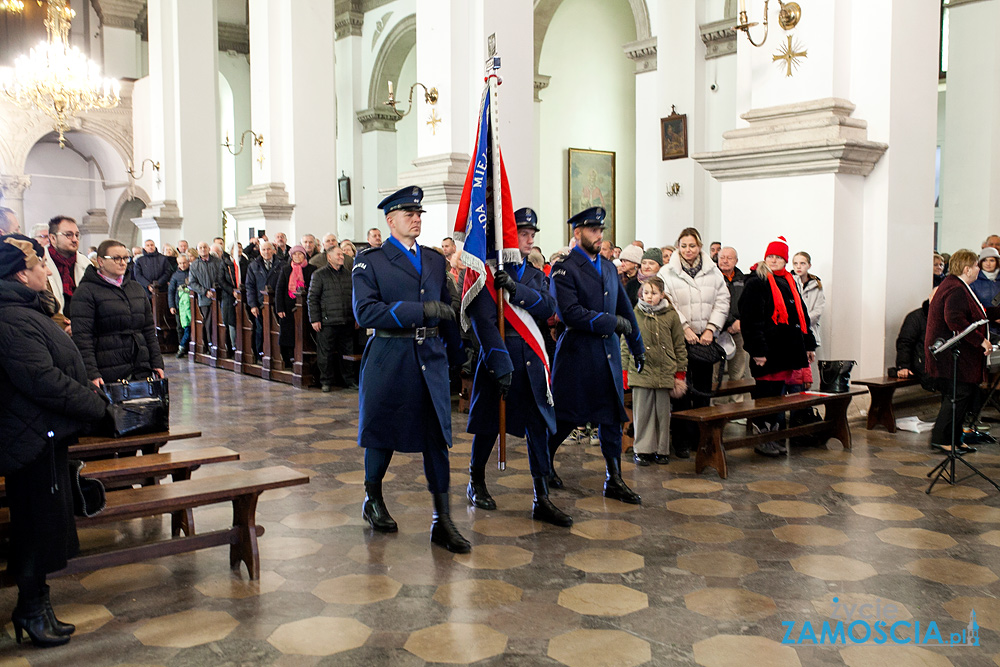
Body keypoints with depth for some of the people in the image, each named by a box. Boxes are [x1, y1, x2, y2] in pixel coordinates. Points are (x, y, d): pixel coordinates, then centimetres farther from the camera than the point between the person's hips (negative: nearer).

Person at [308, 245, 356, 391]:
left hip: (347, 322, 4)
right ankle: (326, 381, 13)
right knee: (326, 352, 1)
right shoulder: (319, 274, 0)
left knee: (347, 352, 9)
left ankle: (347, 380, 20)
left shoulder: (348, 274, 14)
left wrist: (356, 317, 14)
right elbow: (312, 298, -2)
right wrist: (314, 319, -8)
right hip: (327, 322, -4)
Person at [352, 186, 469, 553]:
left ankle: (442, 522, 6)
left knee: (438, 436, 0)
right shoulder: (370, 261, -2)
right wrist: (421, 310, -20)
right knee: (382, 430, 10)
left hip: (431, 357, 4)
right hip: (389, 357, -3)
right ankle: (373, 501, 34)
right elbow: (365, 312, -15)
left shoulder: (435, 260, 13)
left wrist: (456, 355, 21)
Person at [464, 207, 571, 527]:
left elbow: (548, 307, -4)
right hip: (499, 356, -5)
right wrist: (501, 365, -20)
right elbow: (483, 320, -14)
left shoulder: (535, 275, 14)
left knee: (539, 428, 1)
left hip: (532, 361, 5)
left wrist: (515, 288, -19)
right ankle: (476, 484, 30)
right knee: (489, 425, 9)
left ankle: (541, 500, 6)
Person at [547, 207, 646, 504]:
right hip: (577, 353, -6)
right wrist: (611, 322, -16)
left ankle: (614, 480, 15)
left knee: (612, 417, 7)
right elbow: (570, 313, -20)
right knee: (565, 417, 3)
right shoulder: (564, 270, -9)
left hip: (608, 354, 6)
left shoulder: (608, 267, 14)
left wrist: (638, 347, 22)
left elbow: (625, 309, 20)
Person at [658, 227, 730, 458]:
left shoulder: (713, 271, 8)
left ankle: (702, 438, 18)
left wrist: (711, 328, -6)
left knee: (704, 388, 8)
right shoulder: (667, 273, 0)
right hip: (679, 338, -3)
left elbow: (722, 301, 5)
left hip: (705, 339, 3)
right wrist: (685, 327, -13)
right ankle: (682, 441, 5)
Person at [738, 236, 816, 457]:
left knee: (779, 392, 12)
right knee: (765, 393, -3)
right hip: (768, 350, -7)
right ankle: (762, 440, 6)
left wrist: (809, 345, 21)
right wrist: (757, 350, -19)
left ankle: (774, 438, 20)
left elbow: (801, 314, 24)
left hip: (788, 348, 8)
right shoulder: (756, 282, -6)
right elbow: (751, 319, -13)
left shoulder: (790, 282, 18)